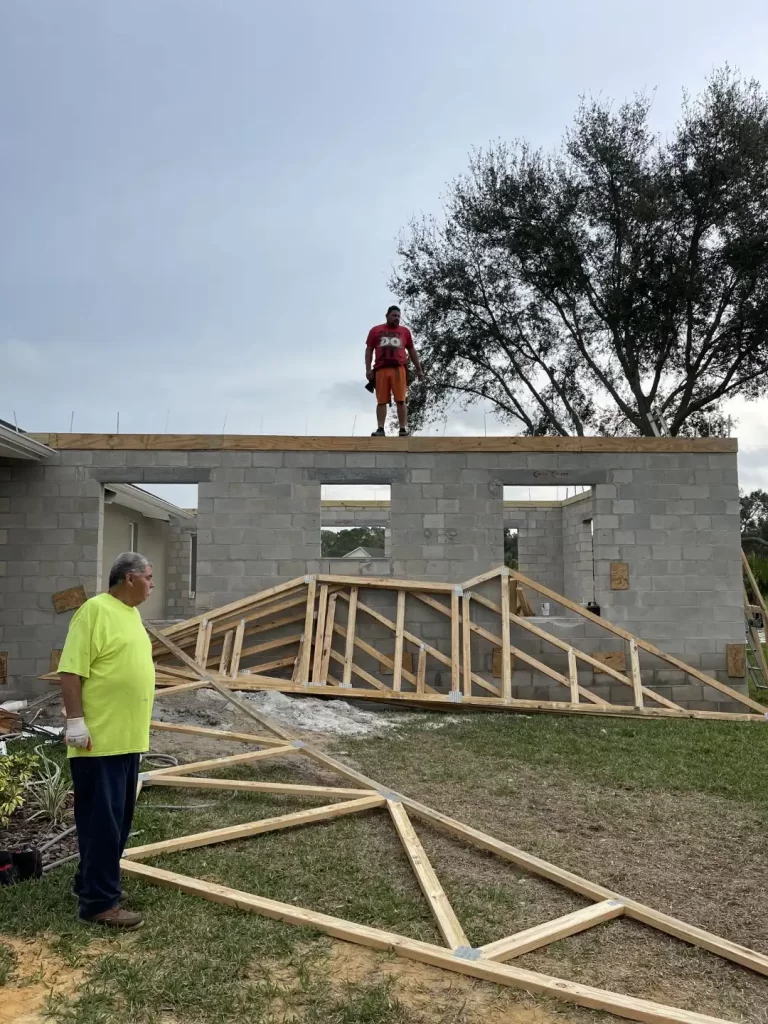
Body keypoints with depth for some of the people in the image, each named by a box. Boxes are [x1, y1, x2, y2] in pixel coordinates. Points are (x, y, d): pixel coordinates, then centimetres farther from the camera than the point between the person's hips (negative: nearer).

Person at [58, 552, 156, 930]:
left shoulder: (131, 613, 14)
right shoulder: (95, 610, -15)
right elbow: (71, 671, -18)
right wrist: (76, 720, -22)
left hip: (127, 737, 9)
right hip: (99, 739, -9)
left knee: (118, 818, 16)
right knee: (102, 820, -3)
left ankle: (92, 881, 30)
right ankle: (99, 901, 6)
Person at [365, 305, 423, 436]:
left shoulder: (404, 331, 18)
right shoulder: (375, 330, 16)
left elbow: (412, 351, 21)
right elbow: (369, 350, 13)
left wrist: (419, 369, 16)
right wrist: (368, 369, 2)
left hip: (399, 369, 0)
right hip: (381, 369, 0)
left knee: (401, 400, -7)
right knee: (381, 401, -4)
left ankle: (403, 430, -9)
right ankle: (380, 429, -7)